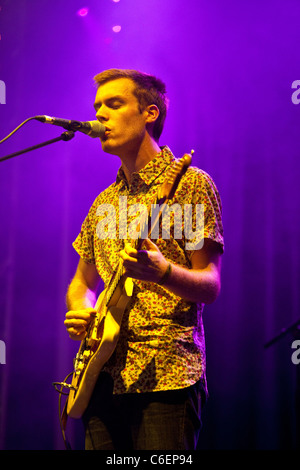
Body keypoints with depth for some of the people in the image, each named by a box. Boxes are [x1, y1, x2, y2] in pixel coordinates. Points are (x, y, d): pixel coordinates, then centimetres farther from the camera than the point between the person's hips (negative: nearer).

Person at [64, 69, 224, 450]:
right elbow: (83, 282, 26)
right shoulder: (104, 203, 18)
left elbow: (210, 286, -7)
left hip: (166, 377, -6)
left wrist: (163, 272, -27)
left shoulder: (190, 184, -2)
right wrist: (79, 312, 3)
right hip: (105, 378, 6)